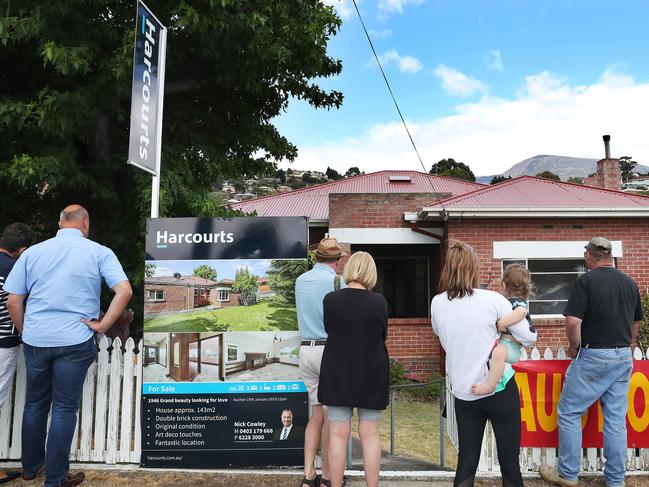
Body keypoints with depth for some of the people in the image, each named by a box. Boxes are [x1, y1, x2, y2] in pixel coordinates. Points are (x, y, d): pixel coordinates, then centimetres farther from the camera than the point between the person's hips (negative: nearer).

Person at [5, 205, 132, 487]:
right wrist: (102, 325, -8)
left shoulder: (32, 252, 3)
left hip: (35, 340, 3)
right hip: (74, 342, -3)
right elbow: (124, 291, -16)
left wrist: (26, 331, 16)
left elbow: (13, 302, 2)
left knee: (35, 403, 20)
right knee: (64, 408, 8)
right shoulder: (99, 252, -5)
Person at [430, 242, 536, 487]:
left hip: (463, 393, 3)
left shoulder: (437, 303, -4)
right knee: (509, 462, 12)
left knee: (466, 462, 12)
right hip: (499, 389, -3)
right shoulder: (492, 299, -14)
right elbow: (529, 338, -9)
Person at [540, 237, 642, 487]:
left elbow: (573, 322, -21)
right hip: (624, 358, 7)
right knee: (616, 419, 12)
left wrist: (574, 347, -4)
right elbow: (636, 323, 16)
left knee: (568, 413, 6)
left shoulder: (586, 281, -14)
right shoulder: (629, 282, 7)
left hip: (593, 357, -6)